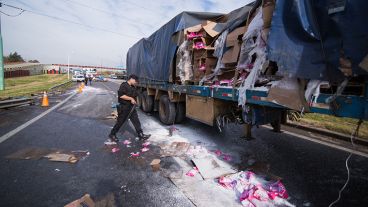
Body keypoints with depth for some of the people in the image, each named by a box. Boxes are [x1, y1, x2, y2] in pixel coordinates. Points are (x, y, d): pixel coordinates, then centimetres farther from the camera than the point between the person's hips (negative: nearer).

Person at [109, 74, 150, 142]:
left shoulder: (133, 87, 13)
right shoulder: (124, 85, -13)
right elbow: (121, 95, -25)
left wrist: (134, 101, 9)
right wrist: (131, 98, -24)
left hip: (131, 107, 8)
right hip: (124, 107, -7)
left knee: (136, 121, 4)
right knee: (120, 122, 5)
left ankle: (141, 135, 9)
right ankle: (112, 134, 24)